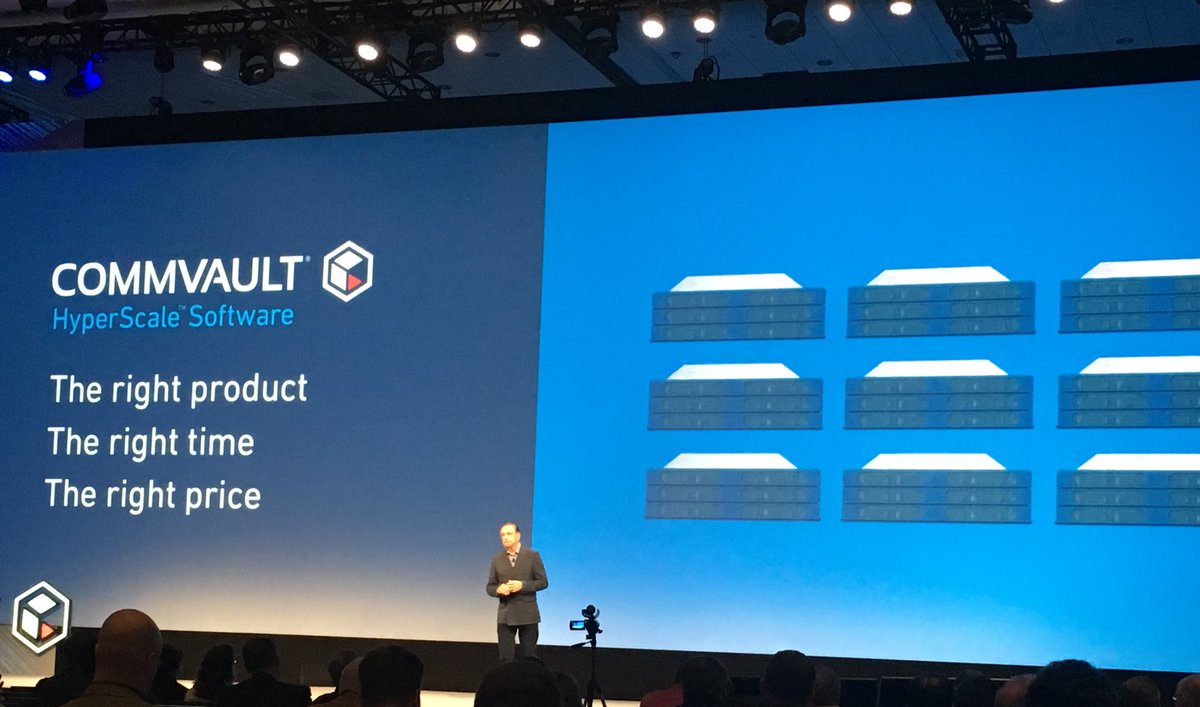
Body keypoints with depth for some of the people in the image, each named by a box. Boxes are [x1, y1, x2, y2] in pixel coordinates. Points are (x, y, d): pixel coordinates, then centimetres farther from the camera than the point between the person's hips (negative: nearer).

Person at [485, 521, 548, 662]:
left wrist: (522, 585, -16)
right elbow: (490, 587, 10)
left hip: (527, 614, -2)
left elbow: (543, 581, -1)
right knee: (506, 659, 1)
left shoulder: (532, 555, 1)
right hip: (505, 615, 2)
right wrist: (498, 589, -13)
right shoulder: (497, 560, 9)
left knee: (529, 658, 1)